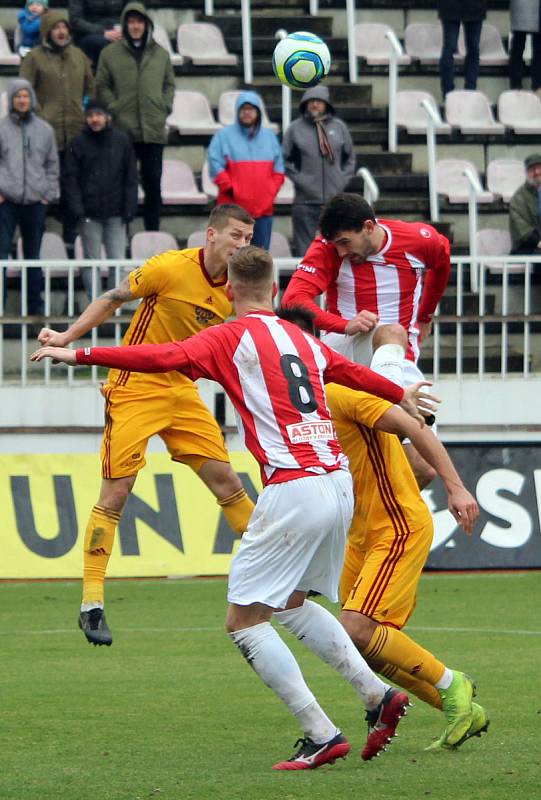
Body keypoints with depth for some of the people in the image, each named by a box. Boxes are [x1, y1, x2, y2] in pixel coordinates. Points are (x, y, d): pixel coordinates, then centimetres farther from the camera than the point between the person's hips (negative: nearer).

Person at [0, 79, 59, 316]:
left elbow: (52, 165, 14)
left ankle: (35, 305, 18)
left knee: (33, 255, 11)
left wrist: (48, 194, 5)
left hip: (36, 201, 3)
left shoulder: (44, 130, 8)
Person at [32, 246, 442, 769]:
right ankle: (378, 695, 20)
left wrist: (80, 354, -13)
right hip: (338, 484, 8)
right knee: (293, 603, 27)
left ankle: (322, 735, -8)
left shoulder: (234, 337, -2)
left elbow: (165, 357, -15)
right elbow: (355, 373, 35)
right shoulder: (303, 340, 18)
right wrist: (402, 396, 55)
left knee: (244, 622, -1)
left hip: (293, 487, -8)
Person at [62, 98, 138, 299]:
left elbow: (131, 178, 7)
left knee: (118, 261, -1)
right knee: (92, 261, 2)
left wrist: (129, 207, -1)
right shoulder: (79, 144, 2)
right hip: (90, 214, -1)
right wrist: (77, 209, -10)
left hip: (116, 214, 1)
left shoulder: (122, 141, 5)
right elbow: (70, 179, 0)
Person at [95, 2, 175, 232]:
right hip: (123, 129, -2)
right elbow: (102, 86, 6)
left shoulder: (160, 54, 11)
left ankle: (152, 231, 11)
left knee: (153, 183, 5)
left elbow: (169, 83, 18)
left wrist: (166, 105, 4)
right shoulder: (110, 54, 4)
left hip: (154, 129, 2)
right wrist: (113, 107, -6)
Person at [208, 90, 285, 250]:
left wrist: (272, 191, 4)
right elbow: (216, 165, -4)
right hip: (234, 206, -4)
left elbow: (278, 169, 16)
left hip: (263, 206, 4)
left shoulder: (269, 136, 15)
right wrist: (230, 189, -11)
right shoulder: (224, 135, 2)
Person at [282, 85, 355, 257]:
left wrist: (343, 179, 6)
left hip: (335, 199, 3)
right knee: (303, 248, -2)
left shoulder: (339, 127, 8)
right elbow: (285, 159, 3)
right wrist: (298, 178, -6)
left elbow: (350, 157, 17)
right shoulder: (296, 128, 0)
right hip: (306, 200, -3)